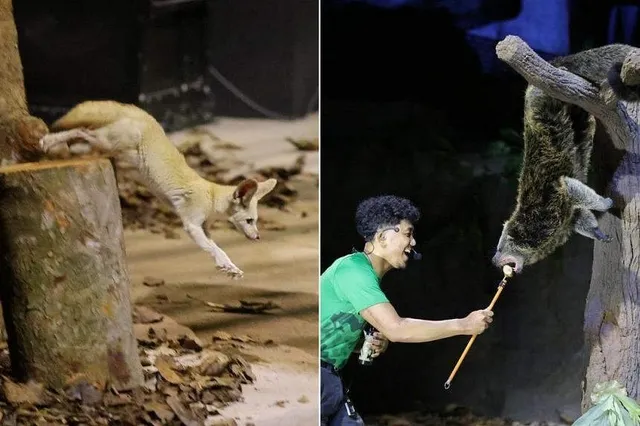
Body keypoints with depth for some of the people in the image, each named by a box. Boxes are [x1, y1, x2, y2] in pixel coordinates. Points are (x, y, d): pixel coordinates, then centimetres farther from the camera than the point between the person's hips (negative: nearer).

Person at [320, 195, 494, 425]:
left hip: (328, 375, 10)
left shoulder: (368, 274, 12)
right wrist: (464, 325, -19)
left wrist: (376, 344, 1)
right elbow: (397, 329, -26)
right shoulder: (354, 270, -18)